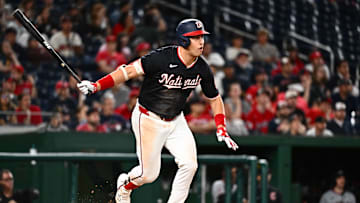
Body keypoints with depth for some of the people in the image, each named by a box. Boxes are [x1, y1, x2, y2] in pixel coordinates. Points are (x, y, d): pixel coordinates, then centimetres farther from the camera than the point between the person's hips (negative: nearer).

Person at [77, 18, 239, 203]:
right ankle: (124, 185, 35)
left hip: (176, 122, 5)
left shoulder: (202, 69, -6)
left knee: (189, 165, -14)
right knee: (149, 174, 0)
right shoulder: (162, 58, -23)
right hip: (148, 120, -5)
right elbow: (130, 70, -21)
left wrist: (221, 129, -2)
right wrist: (96, 86, -31)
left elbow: (214, 98, 8)